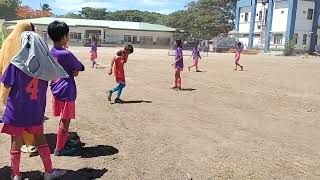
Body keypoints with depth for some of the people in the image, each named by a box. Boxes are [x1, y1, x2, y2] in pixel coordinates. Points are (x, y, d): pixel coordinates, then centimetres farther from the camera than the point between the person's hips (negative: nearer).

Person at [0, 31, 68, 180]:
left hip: (17, 110, -2)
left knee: (16, 142, 11)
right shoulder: (45, 64, -8)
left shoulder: (16, 63, -15)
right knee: (40, 139, 15)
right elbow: (56, 75, 7)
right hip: (36, 111, 2)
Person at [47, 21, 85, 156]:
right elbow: (80, 67, -6)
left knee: (64, 120, 21)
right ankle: (59, 148, 15)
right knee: (65, 121, 5)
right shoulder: (66, 54, -20)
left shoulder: (51, 53, 4)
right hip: (66, 92, -8)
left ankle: (64, 142, 34)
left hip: (56, 90, 8)